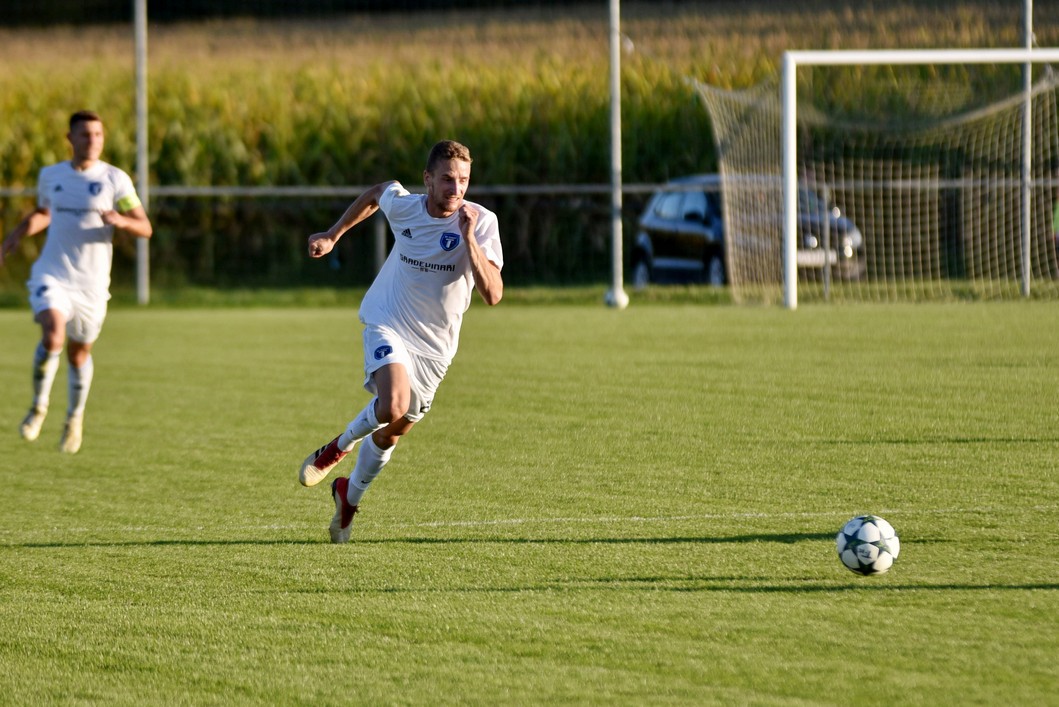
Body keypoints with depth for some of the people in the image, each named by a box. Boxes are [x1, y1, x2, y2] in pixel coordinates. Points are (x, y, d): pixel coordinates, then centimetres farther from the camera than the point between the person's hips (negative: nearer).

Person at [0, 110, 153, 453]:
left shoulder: (115, 180, -3)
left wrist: (120, 221, -26)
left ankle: (75, 418, 37)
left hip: (91, 283, 0)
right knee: (52, 336, -25)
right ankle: (39, 406, -3)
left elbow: (145, 228, -5)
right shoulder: (50, 176, 6)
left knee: (79, 354, 11)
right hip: (52, 275, 0)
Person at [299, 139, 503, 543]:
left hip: (434, 346, 1)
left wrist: (469, 239, -34)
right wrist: (332, 236, 16)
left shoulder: (482, 223, -17)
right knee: (393, 406, -29)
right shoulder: (402, 206, -12)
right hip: (388, 325, -1)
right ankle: (339, 447, 2)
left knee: (389, 435, 12)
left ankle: (349, 496, 42)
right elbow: (377, 193, 14)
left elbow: (492, 294, -26)